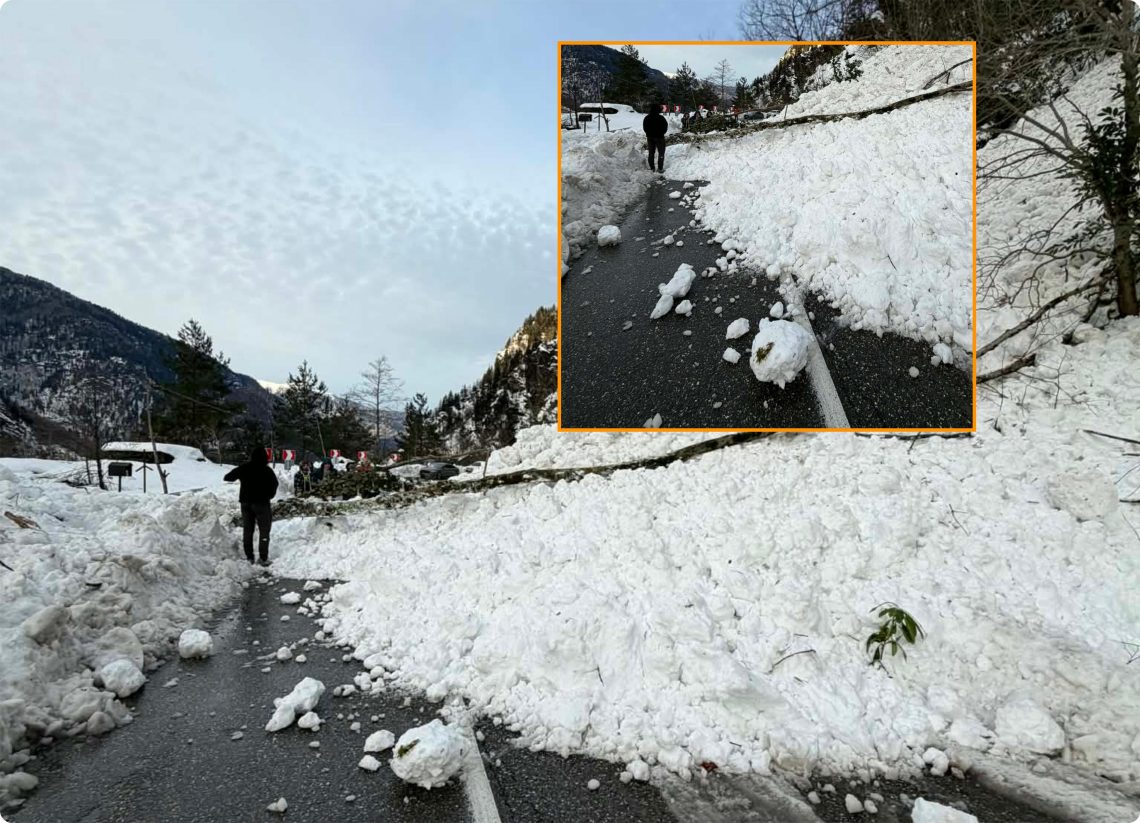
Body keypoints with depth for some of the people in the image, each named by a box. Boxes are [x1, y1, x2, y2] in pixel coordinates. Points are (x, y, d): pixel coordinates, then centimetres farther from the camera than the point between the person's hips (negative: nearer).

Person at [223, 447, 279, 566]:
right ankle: (263, 558, -1)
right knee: (264, 530, 3)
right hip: (261, 503, -4)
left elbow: (227, 477, 7)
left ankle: (249, 557, 14)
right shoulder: (267, 470, -9)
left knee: (247, 530, 13)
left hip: (245, 502, 4)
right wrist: (269, 496, 8)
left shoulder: (244, 468, 0)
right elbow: (274, 485, -9)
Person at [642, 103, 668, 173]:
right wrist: (661, 133, 7)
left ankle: (651, 167, 17)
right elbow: (665, 128, -10)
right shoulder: (661, 118, -18)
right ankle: (660, 168, 3)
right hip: (659, 137, -5)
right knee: (661, 152, 6)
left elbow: (644, 128, 5)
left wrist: (649, 133, 16)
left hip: (650, 137, 5)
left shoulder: (647, 118, -3)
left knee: (651, 153, 15)